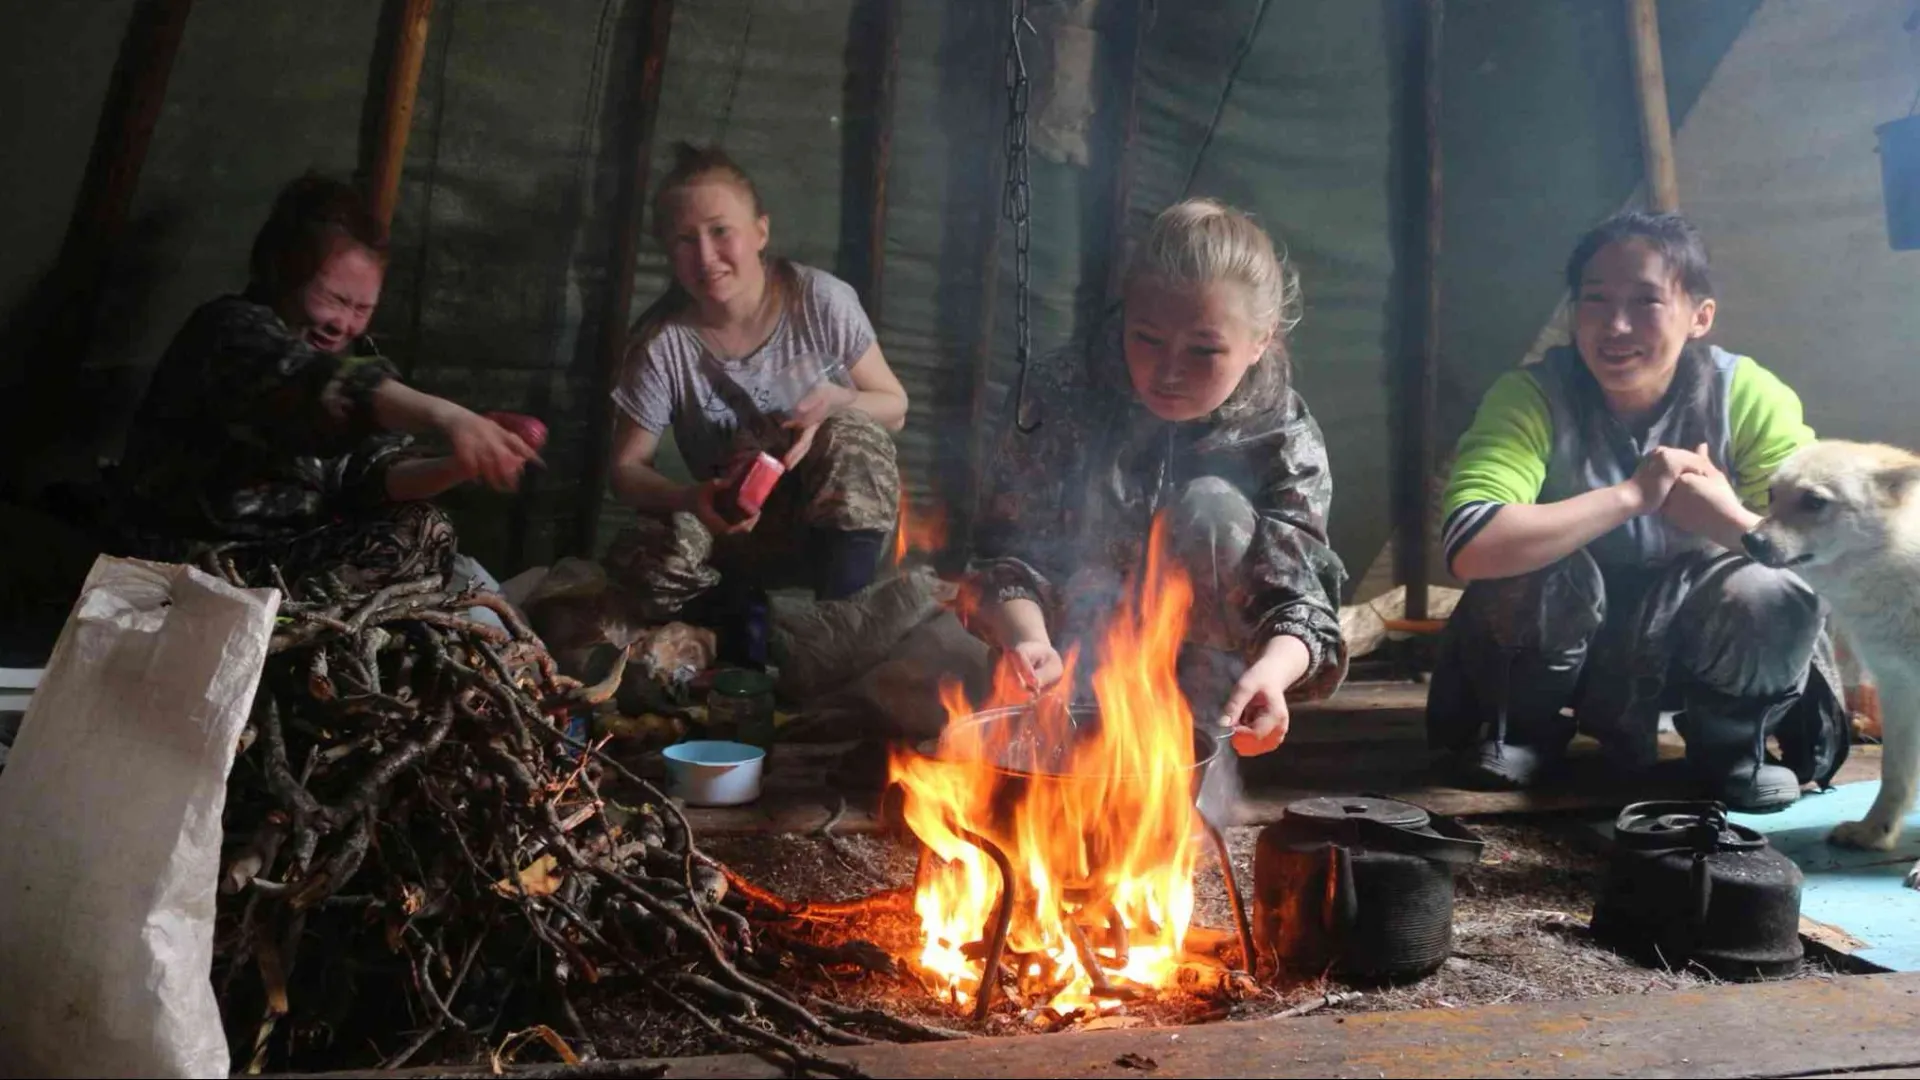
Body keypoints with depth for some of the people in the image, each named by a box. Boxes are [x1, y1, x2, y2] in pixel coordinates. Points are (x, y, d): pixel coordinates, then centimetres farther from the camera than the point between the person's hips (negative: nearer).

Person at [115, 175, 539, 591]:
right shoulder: (232, 329, -14)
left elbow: (375, 471, -6)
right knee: (421, 540, -19)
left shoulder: (353, 350, 8)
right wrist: (442, 414, -52)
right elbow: (319, 385, -37)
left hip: (298, 549, 7)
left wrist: (458, 467, -26)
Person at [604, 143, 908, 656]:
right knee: (640, 564, -29)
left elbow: (894, 407, -4)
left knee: (851, 431, -33)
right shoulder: (662, 344, -14)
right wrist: (691, 498, -28)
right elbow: (627, 469, -6)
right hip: (734, 521, 0)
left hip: (839, 512, 0)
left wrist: (837, 402, -27)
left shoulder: (821, 301, -15)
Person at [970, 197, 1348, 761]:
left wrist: (1272, 670, -46)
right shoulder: (1067, 393, -16)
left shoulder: (1285, 439, -15)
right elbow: (1009, 551, -18)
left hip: (1198, 663, -1)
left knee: (1212, 507, -27)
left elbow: (1300, 593, -22)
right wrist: (1029, 640, -40)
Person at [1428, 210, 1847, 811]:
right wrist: (1632, 495, -36)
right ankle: (1524, 729, -1)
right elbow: (1469, 546, -38)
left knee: (1775, 590, -28)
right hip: (1567, 637, -1)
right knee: (1530, 561, -30)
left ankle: (1730, 744, 3)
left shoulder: (1747, 396, -17)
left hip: (1687, 639, 1)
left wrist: (1729, 518, -39)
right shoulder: (1532, 395, -23)